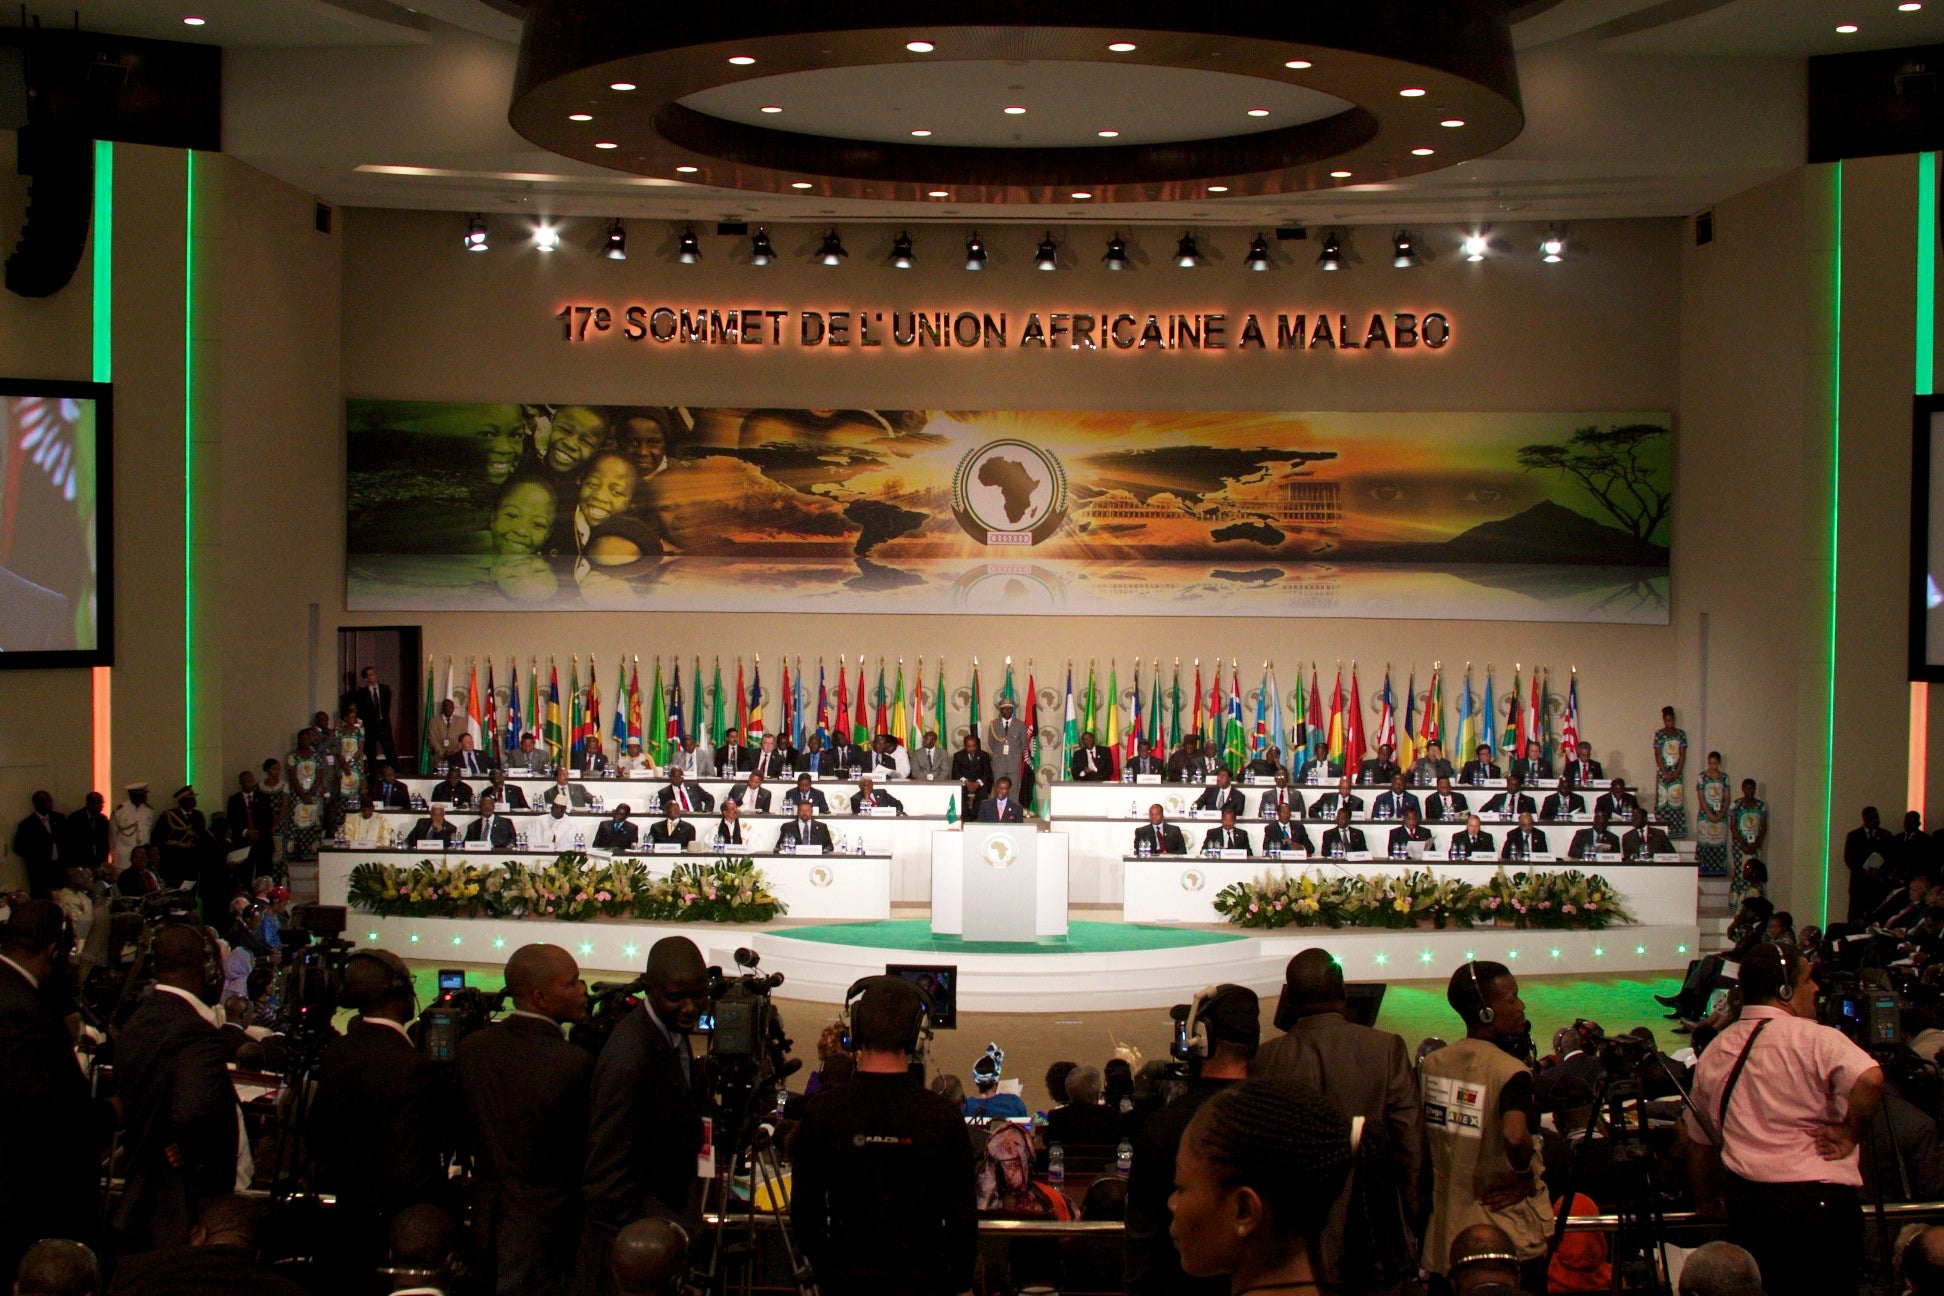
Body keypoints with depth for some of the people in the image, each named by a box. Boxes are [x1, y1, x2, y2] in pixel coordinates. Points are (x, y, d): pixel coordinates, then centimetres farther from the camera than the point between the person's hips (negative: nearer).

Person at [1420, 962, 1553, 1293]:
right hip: (1511, 1240, -6)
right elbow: (1515, 1137, -35)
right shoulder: (1510, 1073, -19)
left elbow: (1420, 1138, 10)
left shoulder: (1431, 1064, 2)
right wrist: (1526, 1173, -18)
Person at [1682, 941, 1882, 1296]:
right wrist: (1849, 1132, -14)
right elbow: (1870, 1079, -30)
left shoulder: (1714, 1053, 10)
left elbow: (1699, 1140, 19)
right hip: (1817, 1200, -6)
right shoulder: (1816, 1040, -10)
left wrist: (1706, 1200, 31)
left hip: (1742, 1199, 6)